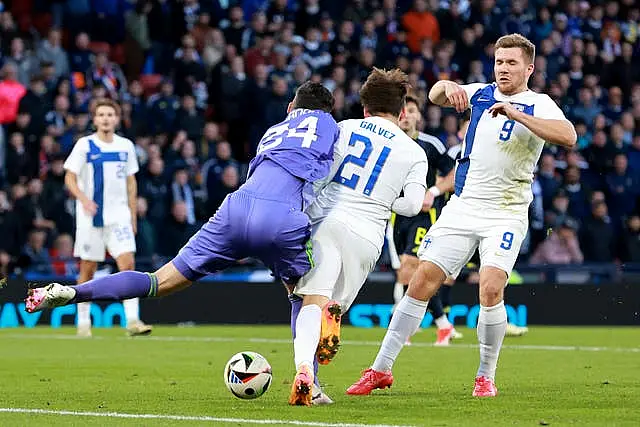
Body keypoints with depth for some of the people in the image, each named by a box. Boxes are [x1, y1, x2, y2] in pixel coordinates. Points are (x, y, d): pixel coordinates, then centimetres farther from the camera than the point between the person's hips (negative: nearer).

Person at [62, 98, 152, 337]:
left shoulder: (126, 146, 8)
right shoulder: (84, 145, -2)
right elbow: (70, 177, -3)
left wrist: (132, 215, 12)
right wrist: (83, 198, -21)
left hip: (119, 216, 2)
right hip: (90, 217, -2)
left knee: (128, 263, -13)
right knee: (88, 268, 3)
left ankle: (132, 320, -16)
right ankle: (83, 322, 16)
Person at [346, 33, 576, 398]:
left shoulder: (539, 105, -6)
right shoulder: (481, 94, 8)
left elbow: (568, 136, -24)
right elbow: (435, 96, 0)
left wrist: (517, 114, -33)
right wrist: (447, 86, -24)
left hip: (507, 214, -4)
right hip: (463, 207, 4)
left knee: (491, 289, -21)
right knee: (422, 282, -2)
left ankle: (486, 377, -2)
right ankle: (382, 369, 4)